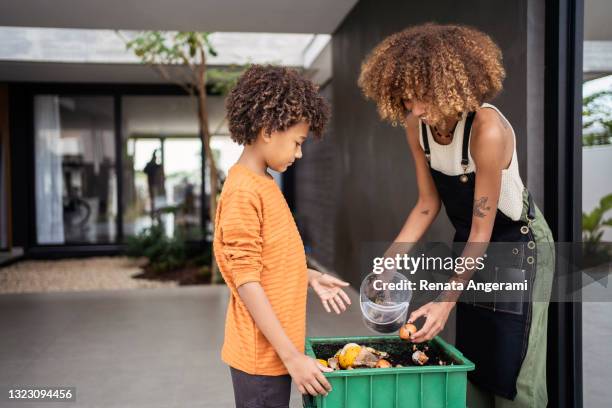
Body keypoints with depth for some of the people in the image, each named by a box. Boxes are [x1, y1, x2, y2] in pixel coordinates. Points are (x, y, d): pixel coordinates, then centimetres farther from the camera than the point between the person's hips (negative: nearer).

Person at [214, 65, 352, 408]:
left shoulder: (264, 184, 9)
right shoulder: (243, 192, -20)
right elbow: (247, 282, -22)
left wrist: (310, 277, 11)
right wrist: (292, 356, -21)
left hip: (276, 348, 9)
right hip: (262, 353, -9)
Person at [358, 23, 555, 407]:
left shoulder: (487, 129, -31)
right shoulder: (417, 126, -11)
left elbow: (482, 231, -26)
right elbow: (427, 204, -3)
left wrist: (447, 301, -27)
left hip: (519, 246, -6)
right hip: (469, 244, 6)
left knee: (512, 375, 1)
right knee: (471, 363, 16)